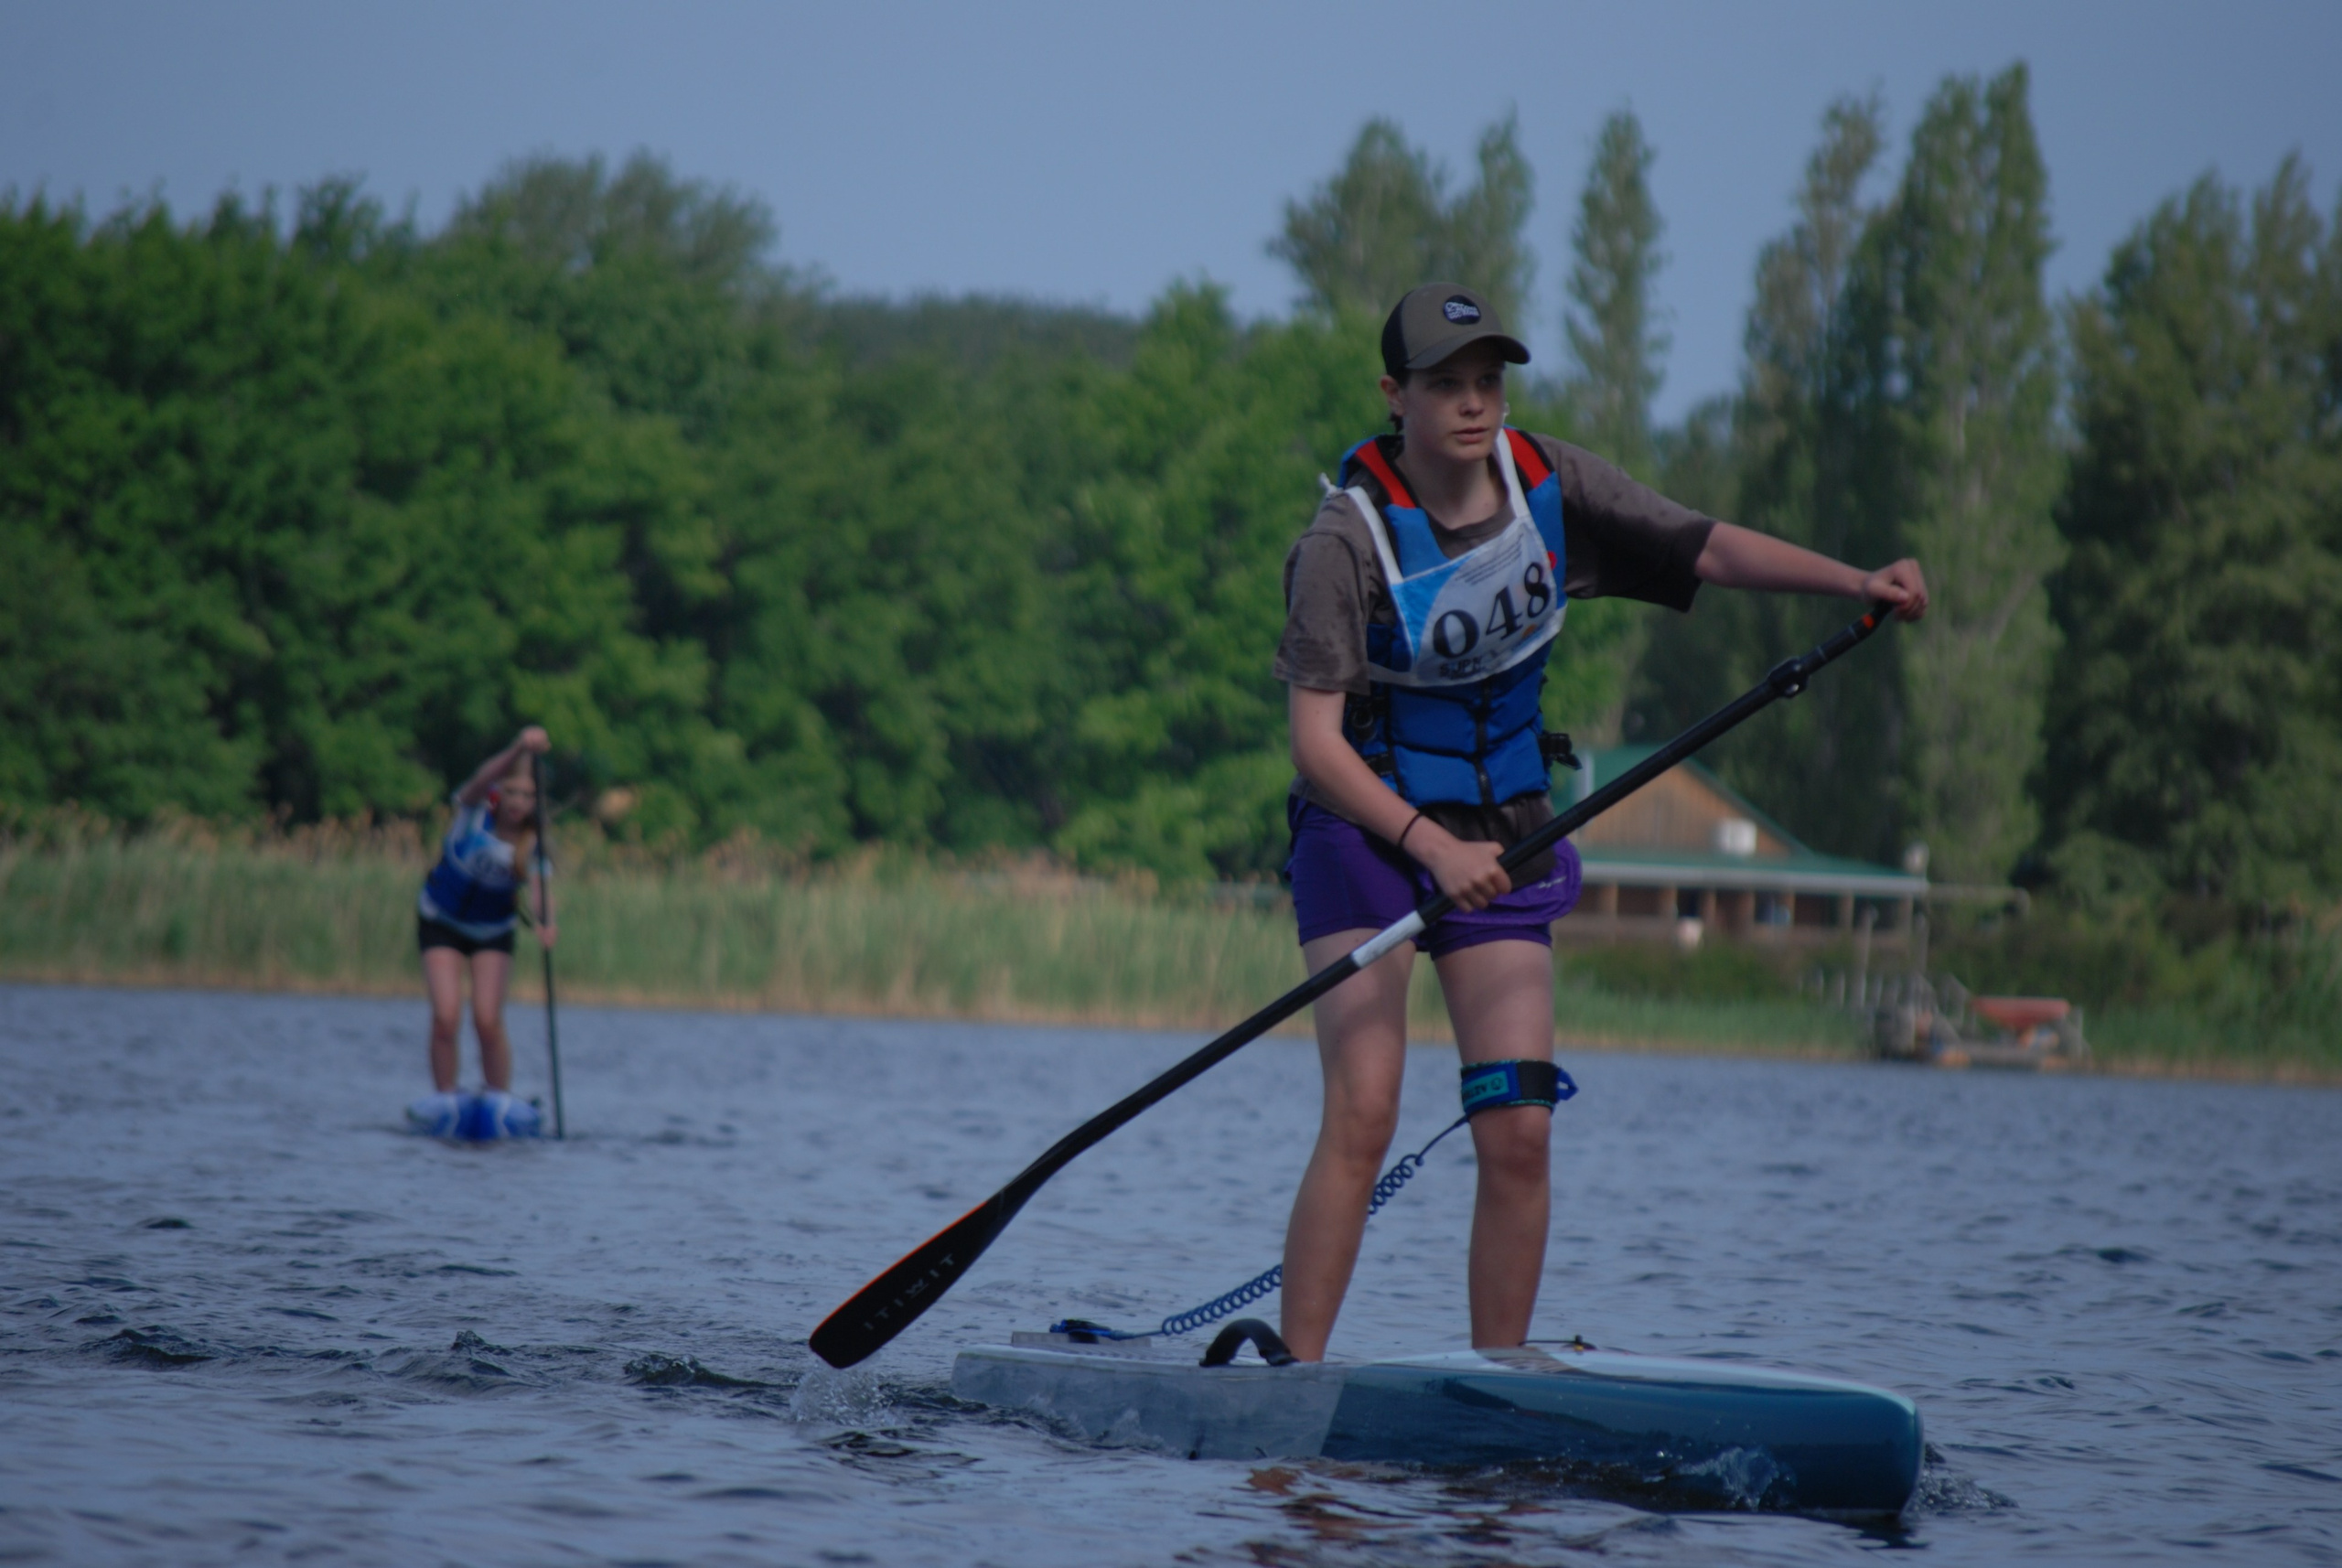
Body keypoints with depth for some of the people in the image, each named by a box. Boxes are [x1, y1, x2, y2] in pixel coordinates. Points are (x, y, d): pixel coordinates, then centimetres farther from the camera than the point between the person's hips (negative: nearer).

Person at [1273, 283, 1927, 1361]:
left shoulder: (1546, 483, -2)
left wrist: (1858, 583, -11)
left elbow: (1705, 551, 3)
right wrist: (1431, 845, -34)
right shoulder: (1349, 536, -18)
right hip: (1365, 829, -5)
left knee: (1518, 1134, -4)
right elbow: (1314, 741, -22)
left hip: (1502, 837, 5)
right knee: (1362, 1116, -18)